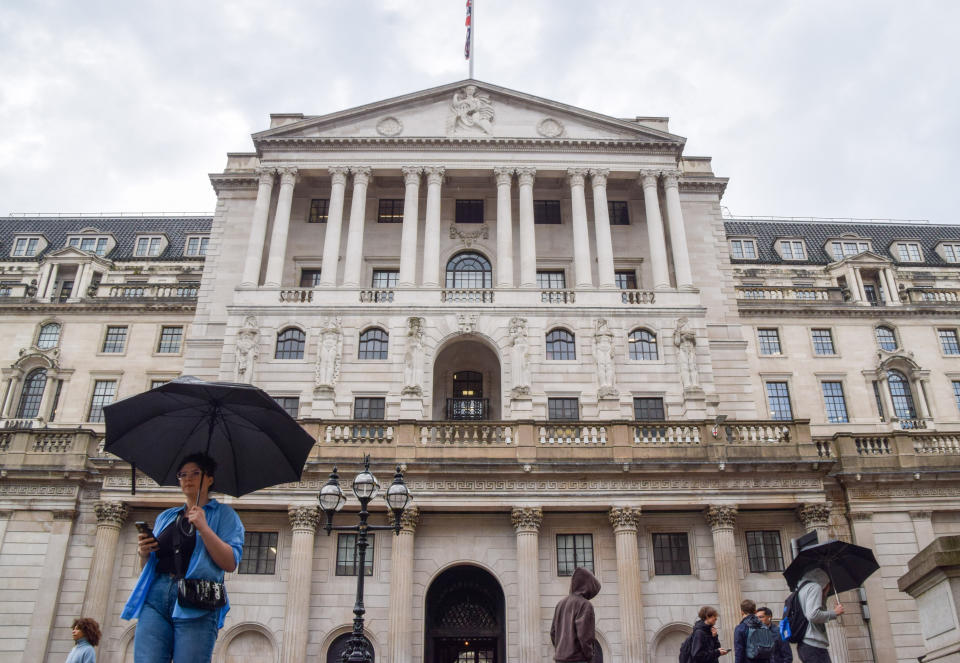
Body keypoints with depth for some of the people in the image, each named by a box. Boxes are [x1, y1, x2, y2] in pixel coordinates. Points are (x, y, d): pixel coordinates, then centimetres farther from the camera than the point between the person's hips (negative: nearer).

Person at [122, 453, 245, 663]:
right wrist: (144, 552, 3)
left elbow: (230, 564, -3)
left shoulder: (223, 515, 10)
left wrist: (203, 528, -11)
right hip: (155, 598, 4)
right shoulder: (165, 517, 25)